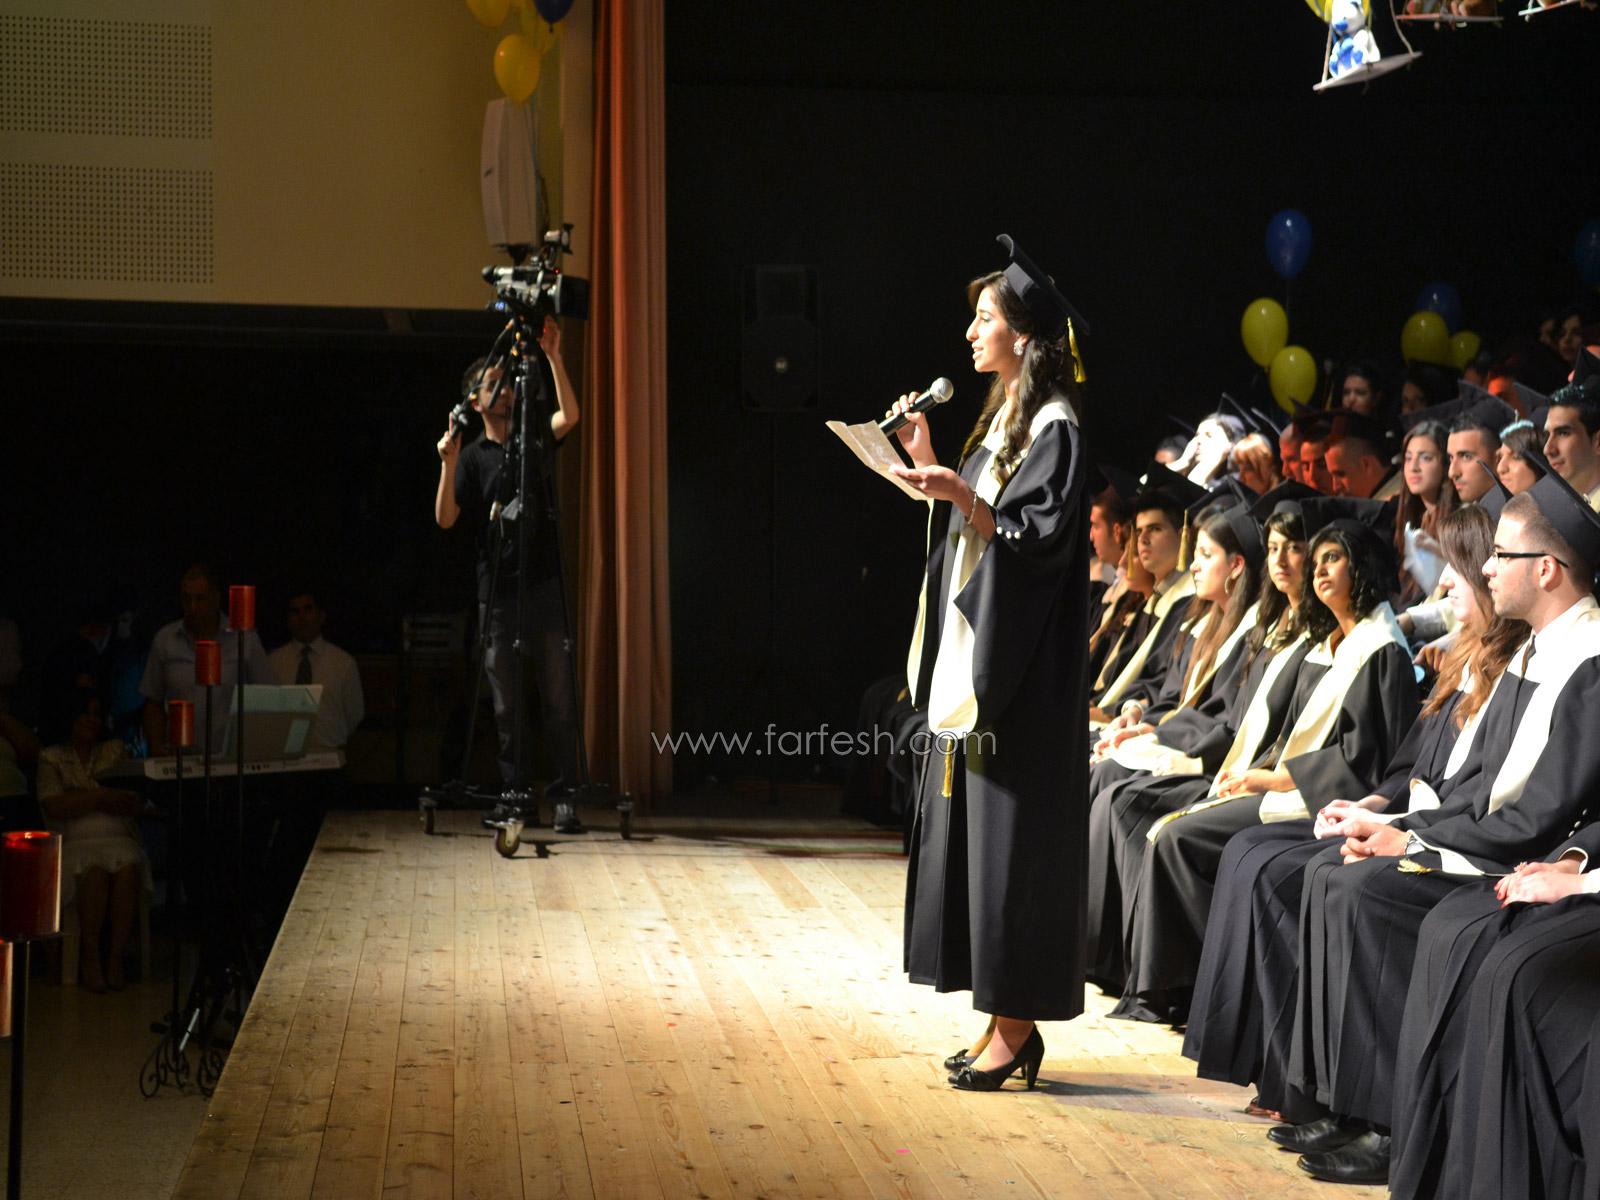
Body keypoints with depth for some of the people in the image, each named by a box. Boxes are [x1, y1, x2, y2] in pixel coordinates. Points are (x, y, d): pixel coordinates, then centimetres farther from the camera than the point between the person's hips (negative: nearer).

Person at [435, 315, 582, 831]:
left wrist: (553, 357, -15)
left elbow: (569, 416, -8)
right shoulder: (473, 457, 9)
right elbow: (446, 518, -1)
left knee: (558, 694, -5)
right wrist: (448, 465, -15)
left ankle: (564, 795, -5)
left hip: (544, 585, 0)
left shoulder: (534, 442, 11)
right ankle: (513, 793, 9)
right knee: (506, 700, 3)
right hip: (496, 590, 0)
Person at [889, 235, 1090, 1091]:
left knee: (1012, 837, -6)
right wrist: (926, 466, 9)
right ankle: (1006, 1019, 15)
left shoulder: (1054, 426, -12)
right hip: (971, 654, 10)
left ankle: (1017, 1026, 0)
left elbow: (1038, 540, -19)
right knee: (972, 829, 9)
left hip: (1020, 667, -10)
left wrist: (960, 494, -29)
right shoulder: (1002, 418, 16)